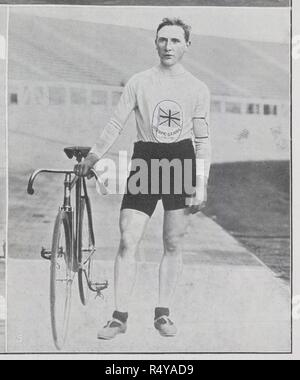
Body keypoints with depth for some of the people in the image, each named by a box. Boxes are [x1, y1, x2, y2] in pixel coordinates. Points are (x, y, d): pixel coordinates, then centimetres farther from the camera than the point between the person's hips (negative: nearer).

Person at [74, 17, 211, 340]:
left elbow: (203, 140, 5)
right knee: (127, 242, -6)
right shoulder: (138, 82, 3)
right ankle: (119, 317, 4)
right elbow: (116, 123, 5)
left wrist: (201, 186, -1)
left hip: (181, 161, 1)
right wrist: (92, 156, 0)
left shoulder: (197, 89, 5)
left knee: (173, 245, 5)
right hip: (145, 161, 0)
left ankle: (163, 314, 19)